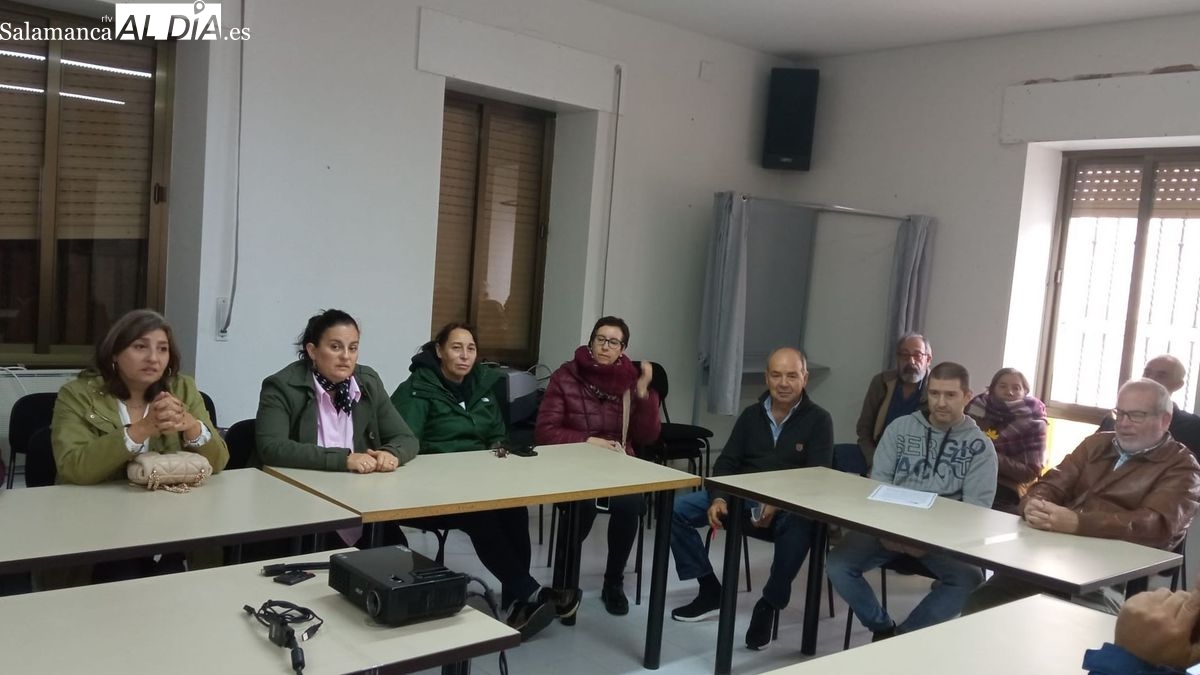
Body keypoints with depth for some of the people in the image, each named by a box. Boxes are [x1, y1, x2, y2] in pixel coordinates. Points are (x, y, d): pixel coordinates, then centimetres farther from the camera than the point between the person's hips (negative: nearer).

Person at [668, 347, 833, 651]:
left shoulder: (818, 420, -2)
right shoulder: (751, 415, 11)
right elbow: (727, 462, 8)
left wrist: (778, 504, -28)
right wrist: (718, 498, -14)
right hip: (743, 495, 4)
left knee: (798, 526, -40)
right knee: (677, 509, -13)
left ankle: (768, 605, -20)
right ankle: (709, 590, -2)